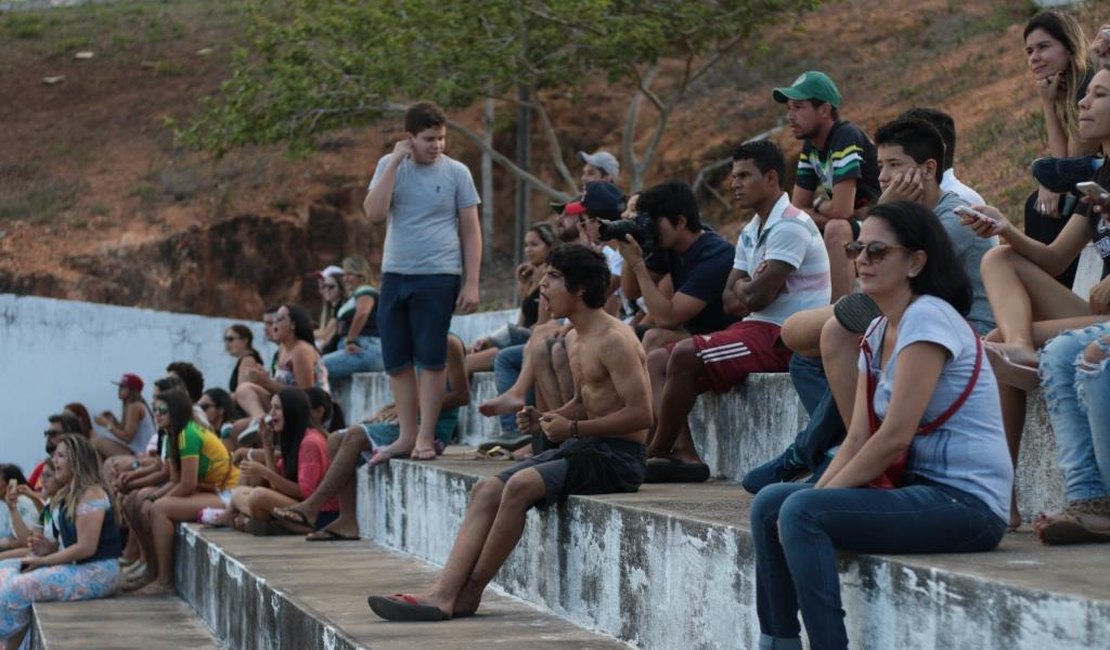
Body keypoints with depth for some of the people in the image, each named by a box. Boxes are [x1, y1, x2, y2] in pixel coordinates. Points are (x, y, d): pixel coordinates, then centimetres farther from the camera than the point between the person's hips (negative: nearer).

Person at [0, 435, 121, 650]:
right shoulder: (69, 495, 14)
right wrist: (49, 548, -2)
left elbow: (86, 548, -22)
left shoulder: (91, 495, -16)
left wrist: (43, 561, -15)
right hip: (74, 566, 10)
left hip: (95, 573, -10)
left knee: (17, 589, -19)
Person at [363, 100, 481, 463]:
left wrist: (471, 284, -5)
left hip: (438, 276, -3)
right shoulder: (389, 167, 6)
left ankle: (426, 437, 4)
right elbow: (374, 214, -8)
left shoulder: (456, 173, 0)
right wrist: (395, 163, -10)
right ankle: (407, 436, 13)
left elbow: (471, 231, 2)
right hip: (394, 274, 3)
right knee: (397, 361, 5)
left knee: (431, 359, -2)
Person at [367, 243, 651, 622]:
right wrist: (545, 419, 7)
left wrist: (573, 428, -19)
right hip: (585, 449, 10)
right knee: (487, 490, -6)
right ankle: (443, 595, -17)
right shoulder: (574, 339, 16)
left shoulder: (614, 339, -14)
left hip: (618, 456, -10)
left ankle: (470, 591, -16)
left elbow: (641, 413, -20)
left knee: (521, 484, -30)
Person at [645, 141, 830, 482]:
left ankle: (655, 454, -12)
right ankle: (683, 452, -16)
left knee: (685, 356, -25)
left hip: (785, 338, -10)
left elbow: (758, 296, -21)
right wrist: (749, 289, -10)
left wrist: (742, 289, 2)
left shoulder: (790, 226, -13)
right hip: (758, 328, 10)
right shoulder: (751, 232, 18)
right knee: (657, 360, 0)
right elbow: (730, 300, 12)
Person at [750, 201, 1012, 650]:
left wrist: (818, 497, -13)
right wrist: (815, 494, -5)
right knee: (769, 504, 3)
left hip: (966, 501, -9)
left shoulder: (928, 318, -13)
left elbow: (895, 437, -18)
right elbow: (857, 439, 10)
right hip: (919, 487, 9)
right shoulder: (877, 333, 14)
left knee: (802, 513, -24)